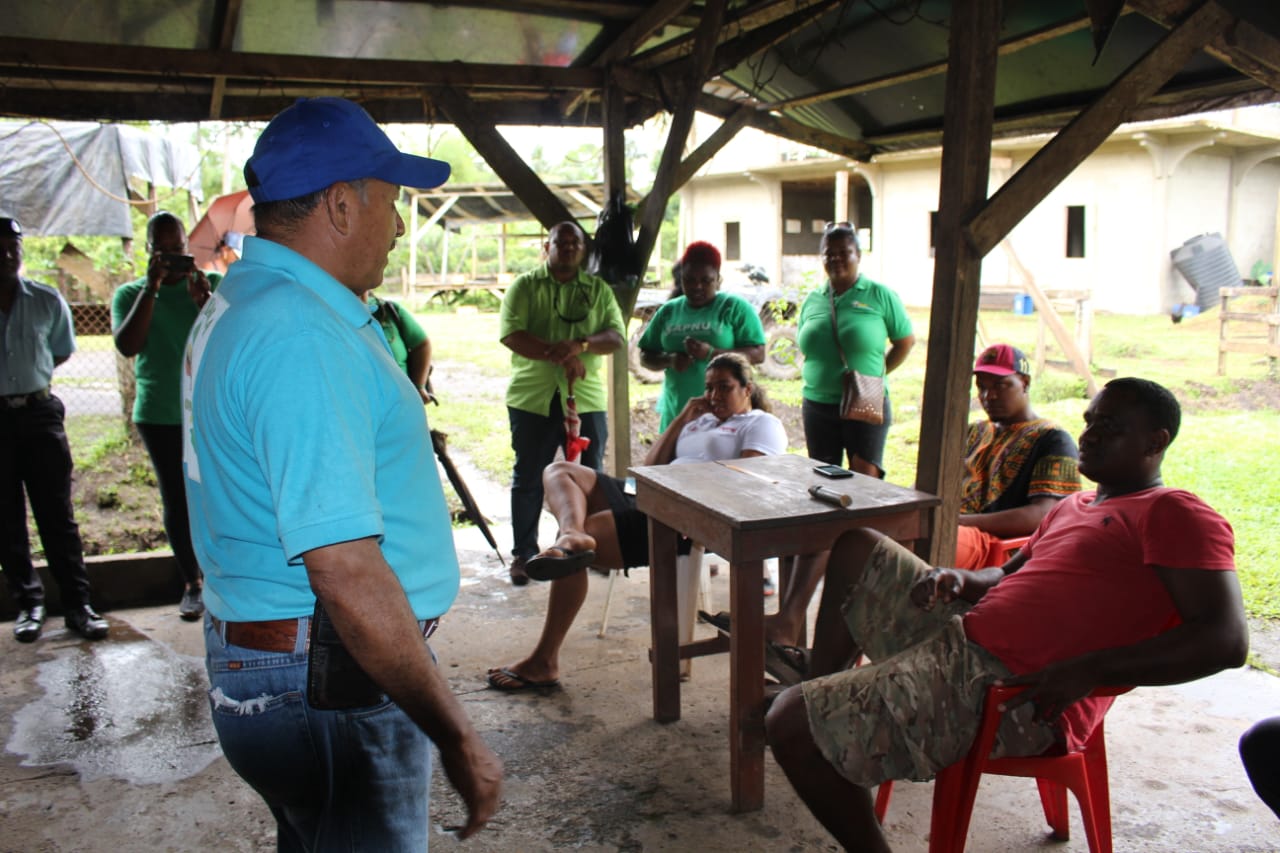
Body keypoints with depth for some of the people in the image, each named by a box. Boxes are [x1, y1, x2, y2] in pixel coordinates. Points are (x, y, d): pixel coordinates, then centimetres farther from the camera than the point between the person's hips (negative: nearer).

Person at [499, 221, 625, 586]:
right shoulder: (524, 286, 5)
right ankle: (523, 553, 19)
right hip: (532, 397, -1)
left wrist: (580, 344, -19)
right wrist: (559, 355, -18)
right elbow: (510, 334, -8)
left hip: (585, 397, 2)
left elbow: (617, 336, 1)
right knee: (528, 478, 6)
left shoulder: (598, 290, 12)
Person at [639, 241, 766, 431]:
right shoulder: (668, 310, 13)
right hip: (675, 413, 4)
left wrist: (711, 353, -21)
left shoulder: (736, 307, 0)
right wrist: (669, 360, -8)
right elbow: (646, 355, 15)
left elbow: (758, 354, -7)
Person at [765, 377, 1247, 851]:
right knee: (855, 548, 17)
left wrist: (1086, 672, -26)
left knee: (790, 725, -17)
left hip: (1008, 692, -10)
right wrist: (960, 579, 4)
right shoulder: (1073, 507, 22)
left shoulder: (1173, 514, -6)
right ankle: (820, 693, 15)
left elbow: (1227, 638, -17)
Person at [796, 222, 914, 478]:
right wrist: (817, 378, 7)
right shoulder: (812, 301, 10)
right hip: (817, 406, 4)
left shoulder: (879, 295, -1)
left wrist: (876, 375, -1)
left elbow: (906, 341, 5)